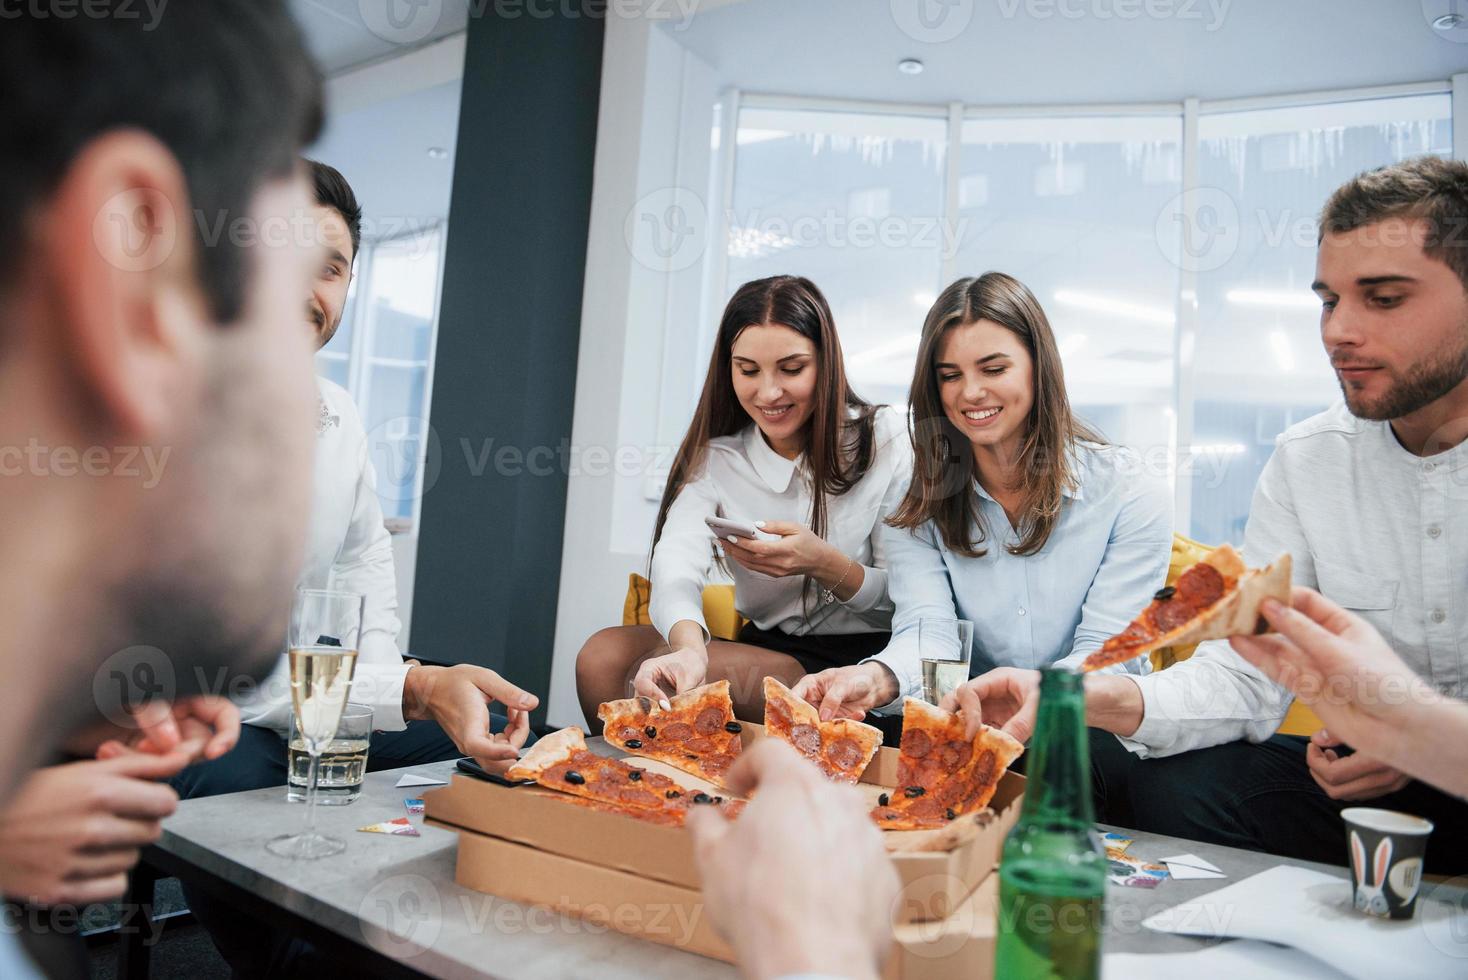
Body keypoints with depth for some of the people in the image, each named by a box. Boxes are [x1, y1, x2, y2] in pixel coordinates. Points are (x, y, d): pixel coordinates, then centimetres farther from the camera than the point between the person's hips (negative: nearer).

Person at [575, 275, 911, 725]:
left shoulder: (884, 439, -6)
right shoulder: (714, 457, 1)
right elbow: (677, 565, -19)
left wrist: (824, 564, -25)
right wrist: (689, 648, -41)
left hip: (870, 652, -3)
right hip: (770, 649, 4)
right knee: (605, 656, -21)